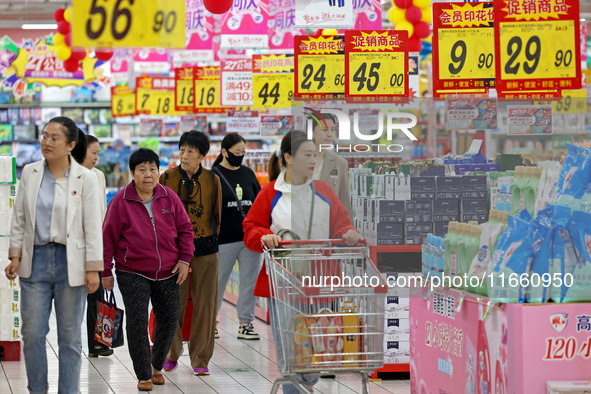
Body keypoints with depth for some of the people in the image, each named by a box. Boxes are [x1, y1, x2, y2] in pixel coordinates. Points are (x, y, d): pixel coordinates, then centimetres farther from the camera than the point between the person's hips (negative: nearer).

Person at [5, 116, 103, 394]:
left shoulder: (85, 179, -4)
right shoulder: (30, 173, 5)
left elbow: (93, 227, -5)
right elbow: (19, 218, 10)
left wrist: (93, 269, -9)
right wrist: (15, 255, 4)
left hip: (70, 263, -2)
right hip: (36, 260, 3)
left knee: (70, 337, 5)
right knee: (32, 333, 4)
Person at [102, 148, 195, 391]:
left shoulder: (169, 198, 2)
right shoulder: (121, 201, -6)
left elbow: (185, 230, 9)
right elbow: (108, 237, -1)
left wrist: (184, 259, -1)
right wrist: (106, 272, -1)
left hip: (167, 273, 3)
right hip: (132, 274, -3)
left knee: (169, 320, 7)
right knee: (137, 323, -8)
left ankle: (156, 365, 31)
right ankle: (144, 376, 3)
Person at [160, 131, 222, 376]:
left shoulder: (212, 180, 3)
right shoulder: (167, 178, 1)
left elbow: (217, 215, 12)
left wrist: (210, 238, 10)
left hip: (205, 248, 0)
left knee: (204, 304, 1)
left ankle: (200, 359, 10)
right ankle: (171, 354, 18)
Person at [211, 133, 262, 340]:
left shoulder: (248, 174, 11)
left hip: (251, 238, 4)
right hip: (225, 240, -4)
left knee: (250, 282, 2)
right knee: (217, 282, 5)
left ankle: (246, 323, 9)